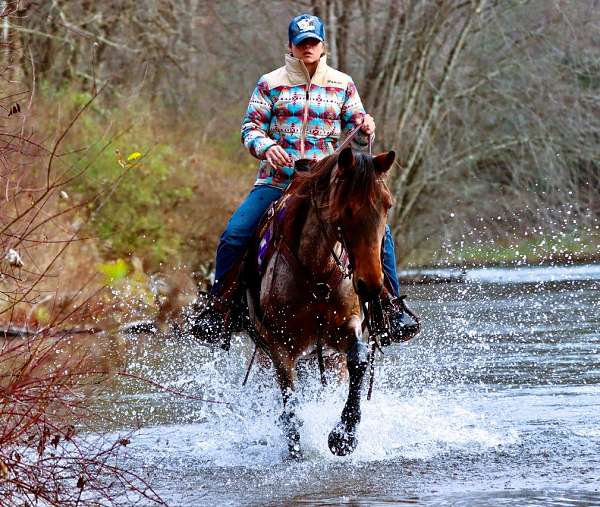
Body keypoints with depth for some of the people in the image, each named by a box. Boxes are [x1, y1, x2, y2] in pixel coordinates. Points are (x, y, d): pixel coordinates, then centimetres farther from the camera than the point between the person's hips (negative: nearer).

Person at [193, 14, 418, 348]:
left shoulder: (342, 84, 10)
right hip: (278, 180, -1)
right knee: (234, 236, -20)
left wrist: (365, 128, -12)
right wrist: (267, 147, -18)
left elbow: (357, 138, 12)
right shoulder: (270, 84, 6)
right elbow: (251, 128, 4)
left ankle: (393, 308, -5)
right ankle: (220, 311, -6)